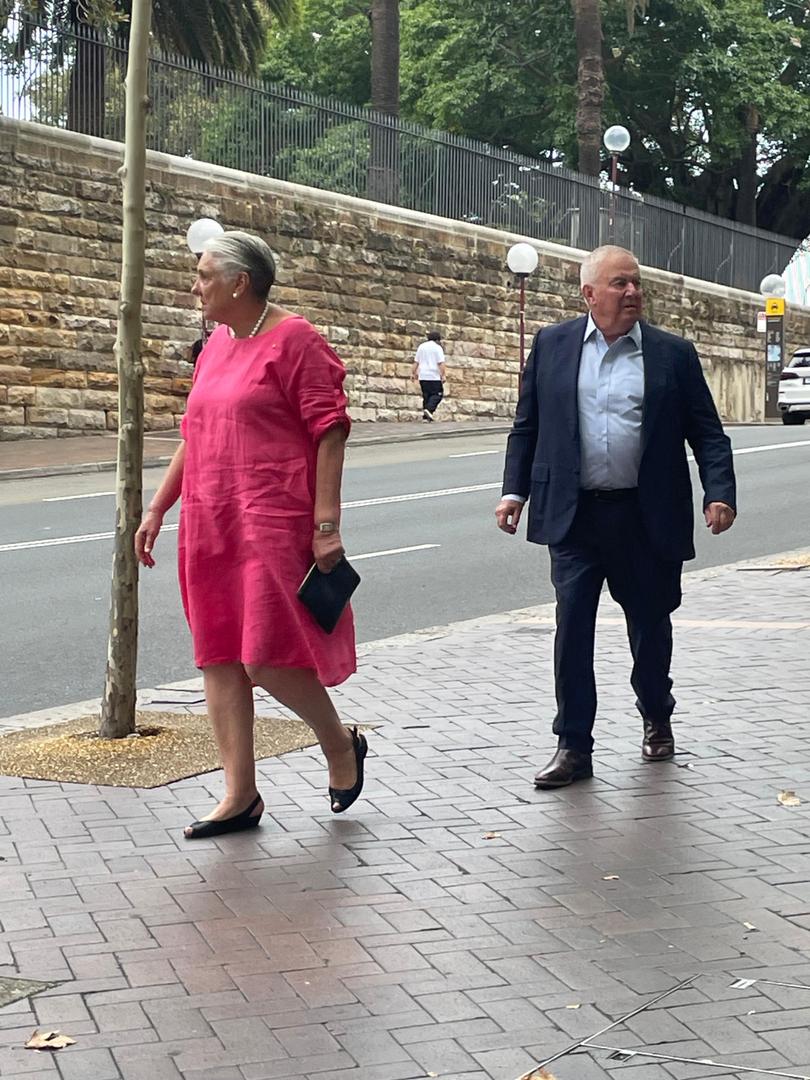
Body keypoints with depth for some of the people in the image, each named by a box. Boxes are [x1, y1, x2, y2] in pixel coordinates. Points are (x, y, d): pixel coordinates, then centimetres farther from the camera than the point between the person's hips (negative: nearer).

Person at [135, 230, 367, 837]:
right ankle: (240, 795, 13)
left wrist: (326, 524, -17)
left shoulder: (293, 340, -8)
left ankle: (341, 745, 17)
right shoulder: (216, 345, 15)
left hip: (272, 522, -8)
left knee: (266, 656, -9)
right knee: (220, 656, 6)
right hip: (209, 525, 8)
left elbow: (329, 433, -12)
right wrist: (157, 511, 19)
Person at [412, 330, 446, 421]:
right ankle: (429, 410, -23)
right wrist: (442, 375, -12)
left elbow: (416, 362, 13)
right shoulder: (437, 347, -4)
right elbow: (441, 363, -11)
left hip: (423, 377, 6)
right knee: (437, 394, -1)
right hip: (434, 376, -6)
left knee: (426, 396, 10)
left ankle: (425, 417, 4)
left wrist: (413, 373, 17)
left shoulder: (421, 346, 13)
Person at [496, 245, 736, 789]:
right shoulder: (552, 346, 4)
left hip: (647, 517, 0)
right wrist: (515, 490, 2)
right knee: (572, 626, -3)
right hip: (574, 516, 0)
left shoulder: (674, 354, 2)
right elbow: (527, 425, 10)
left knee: (650, 623, 13)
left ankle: (657, 719, 38)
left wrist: (720, 493, -12)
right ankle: (573, 746, 6)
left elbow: (707, 432, 2)